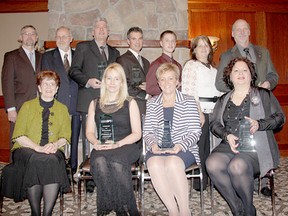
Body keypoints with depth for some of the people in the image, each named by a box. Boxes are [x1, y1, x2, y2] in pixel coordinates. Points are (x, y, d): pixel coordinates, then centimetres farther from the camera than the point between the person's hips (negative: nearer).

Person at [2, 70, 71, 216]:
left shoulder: (62, 109, 16)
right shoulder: (28, 106, 10)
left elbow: (65, 136, 10)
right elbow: (18, 136, 0)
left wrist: (55, 145, -13)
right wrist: (37, 147, -16)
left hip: (53, 152, 1)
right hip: (26, 149, -1)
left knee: (52, 161, -34)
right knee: (35, 161, -35)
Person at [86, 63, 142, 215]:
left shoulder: (130, 103, 8)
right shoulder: (95, 104, 18)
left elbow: (137, 133, 1)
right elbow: (89, 132, 15)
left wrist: (117, 144, -14)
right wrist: (96, 142, -8)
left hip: (126, 146, -2)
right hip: (102, 149, 2)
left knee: (116, 162, -35)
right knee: (99, 162, -32)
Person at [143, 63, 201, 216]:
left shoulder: (188, 102, 8)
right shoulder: (152, 103, 15)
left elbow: (195, 132, 1)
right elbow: (147, 131, 11)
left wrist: (180, 145, -16)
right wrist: (153, 144, -10)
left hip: (183, 149, -2)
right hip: (157, 150, 2)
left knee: (172, 162, -36)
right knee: (154, 163, -32)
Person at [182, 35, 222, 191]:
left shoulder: (213, 69, 23)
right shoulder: (191, 65, 1)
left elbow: (219, 90, 22)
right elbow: (188, 91, -9)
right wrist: (198, 112, -14)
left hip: (214, 112, 6)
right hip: (199, 111, -6)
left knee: (210, 147, 8)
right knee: (199, 147, -5)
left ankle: (211, 179, 20)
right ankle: (200, 183, 6)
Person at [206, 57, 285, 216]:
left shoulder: (264, 95, 13)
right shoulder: (223, 100, 21)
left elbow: (279, 117, 5)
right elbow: (214, 124, 12)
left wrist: (259, 124, -14)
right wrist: (227, 135, -8)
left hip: (256, 147, -3)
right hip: (229, 145, 3)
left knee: (237, 166, -34)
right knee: (212, 164, -29)